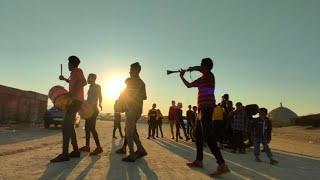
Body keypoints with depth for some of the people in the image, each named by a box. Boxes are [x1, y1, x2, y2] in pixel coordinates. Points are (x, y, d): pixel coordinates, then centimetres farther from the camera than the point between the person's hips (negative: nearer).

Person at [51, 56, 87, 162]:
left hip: (76, 101, -10)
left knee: (65, 125, -17)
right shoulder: (75, 73, 22)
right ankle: (75, 151, 15)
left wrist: (72, 92, -27)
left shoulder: (77, 70, -5)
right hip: (74, 101, 10)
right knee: (69, 125, 12)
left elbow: (83, 82, -24)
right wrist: (65, 79, 33)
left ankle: (65, 154, -20)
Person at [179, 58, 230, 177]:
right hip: (202, 108, 10)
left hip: (206, 108, -10)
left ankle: (222, 165, -18)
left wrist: (192, 69, -10)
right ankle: (199, 160, 20)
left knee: (207, 136, -17)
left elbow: (199, 68, -29)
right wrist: (182, 77, 27)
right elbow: (189, 85, 30)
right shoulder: (202, 78, 22)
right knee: (199, 135, 12)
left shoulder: (209, 75, -5)